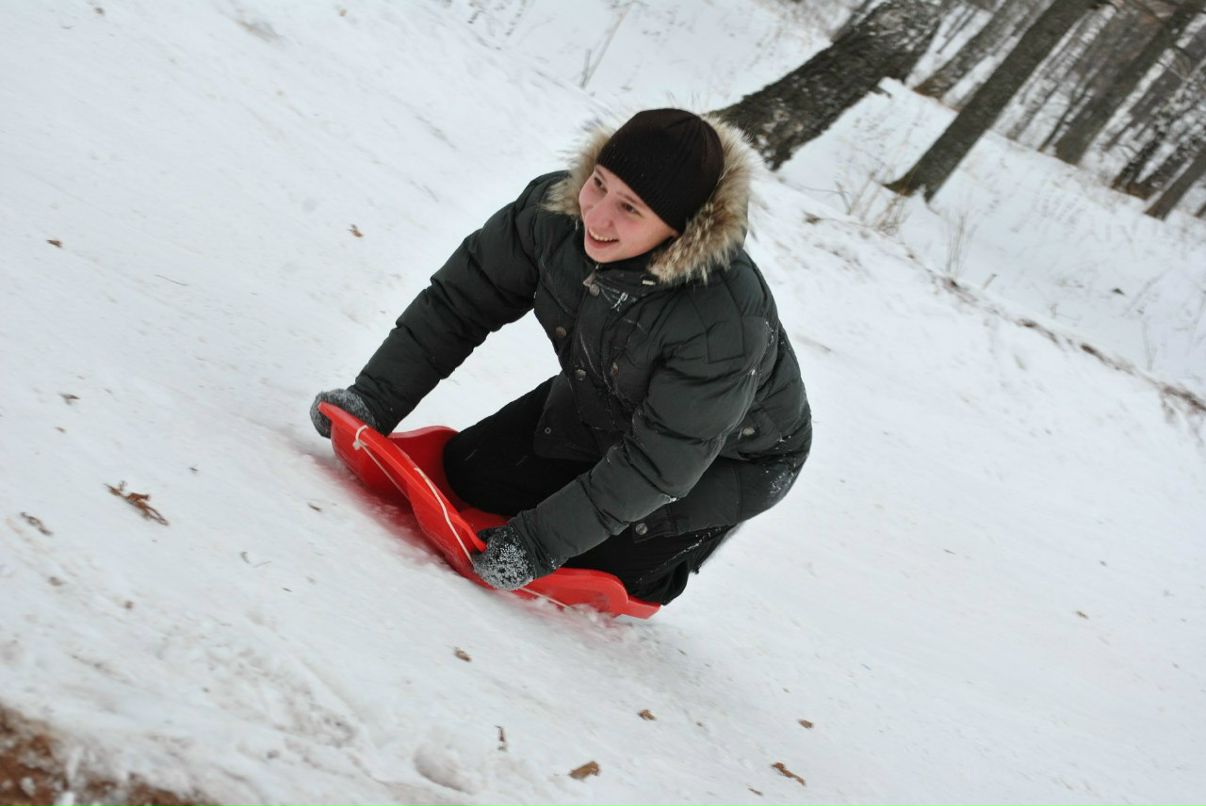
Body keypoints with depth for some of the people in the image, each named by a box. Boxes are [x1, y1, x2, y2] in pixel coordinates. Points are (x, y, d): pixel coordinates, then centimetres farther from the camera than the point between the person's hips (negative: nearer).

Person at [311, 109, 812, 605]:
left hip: (734, 457, -5)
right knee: (470, 473, 0)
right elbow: (459, 303, -15)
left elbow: (657, 463, -33)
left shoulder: (725, 323, -42)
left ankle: (640, 584, 22)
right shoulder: (554, 211, -28)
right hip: (600, 404, 5)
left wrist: (542, 541, -32)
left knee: (598, 563, -11)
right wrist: (374, 399, -20)